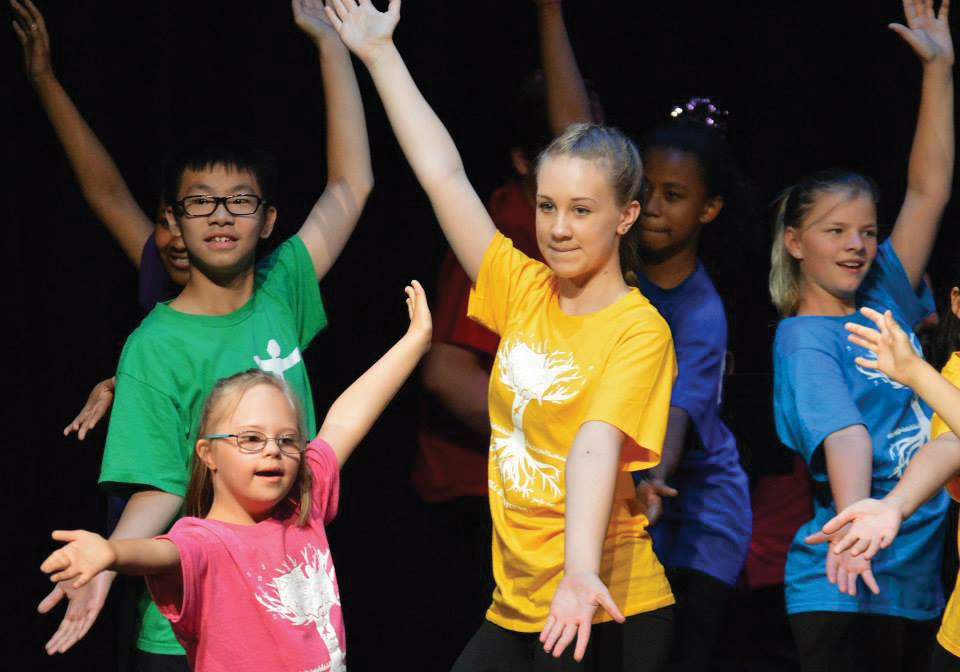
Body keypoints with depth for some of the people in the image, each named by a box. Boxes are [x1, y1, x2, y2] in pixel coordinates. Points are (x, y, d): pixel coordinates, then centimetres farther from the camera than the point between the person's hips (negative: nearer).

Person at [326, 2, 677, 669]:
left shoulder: (640, 331, -11)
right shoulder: (524, 292, 6)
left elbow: (596, 449, -26)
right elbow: (444, 175, 9)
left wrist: (581, 571, -40)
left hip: (603, 615, -6)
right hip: (516, 607, 6)